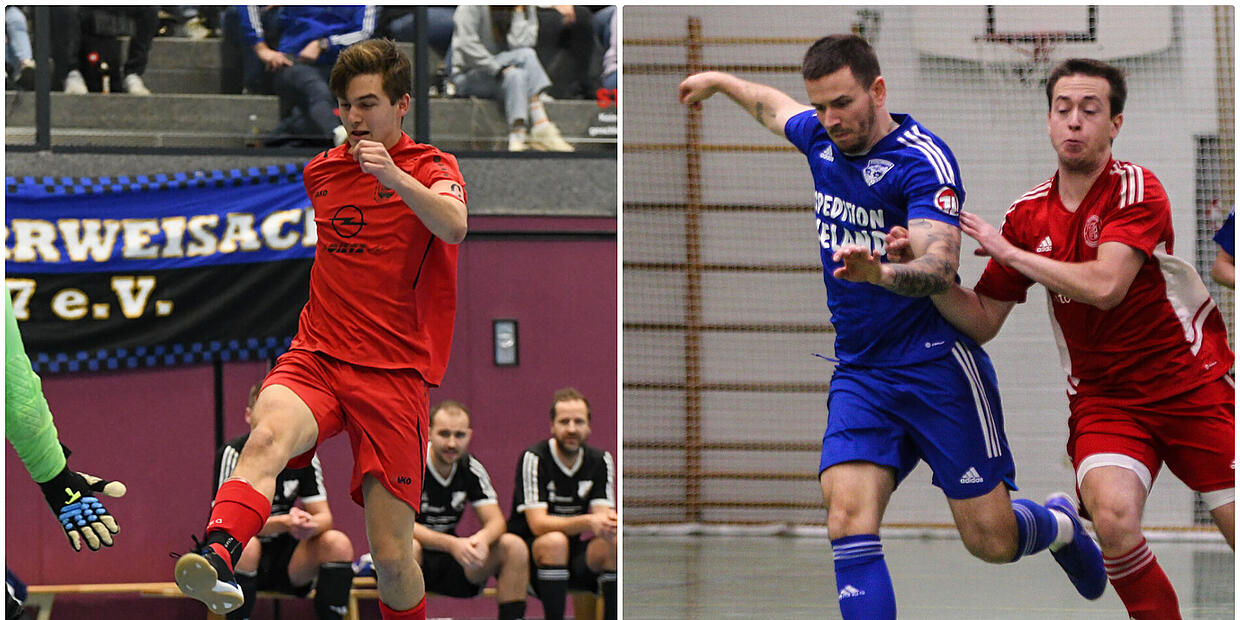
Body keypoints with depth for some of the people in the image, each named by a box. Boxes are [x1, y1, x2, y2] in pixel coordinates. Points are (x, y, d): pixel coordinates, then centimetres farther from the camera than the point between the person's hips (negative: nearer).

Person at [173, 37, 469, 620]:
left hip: (395, 373, -2)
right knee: (268, 434, -34)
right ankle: (217, 559, -59)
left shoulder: (431, 167, 2)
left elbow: (453, 226, -22)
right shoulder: (320, 170, 16)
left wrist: (396, 177, -36)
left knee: (392, 559, -7)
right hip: (315, 357, 2)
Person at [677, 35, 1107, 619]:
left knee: (991, 542, -1)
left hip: (937, 367, -6)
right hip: (858, 373, 6)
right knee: (848, 520, -18)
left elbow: (939, 267, -29)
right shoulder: (820, 138, 5)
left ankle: (1059, 523, 35)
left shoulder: (923, 160, -16)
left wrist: (880, 273, -49)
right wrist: (718, 81, 45)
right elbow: (774, 105, 30)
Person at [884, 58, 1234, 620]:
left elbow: (1104, 285, -26)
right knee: (1113, 515, -26)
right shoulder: (1029, 213, 3)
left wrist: (1008, 251, -18)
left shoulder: (1136, 189, -11)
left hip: (1190, 382, -2)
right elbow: (983, 321, 7)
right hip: (1103, 398, 2)